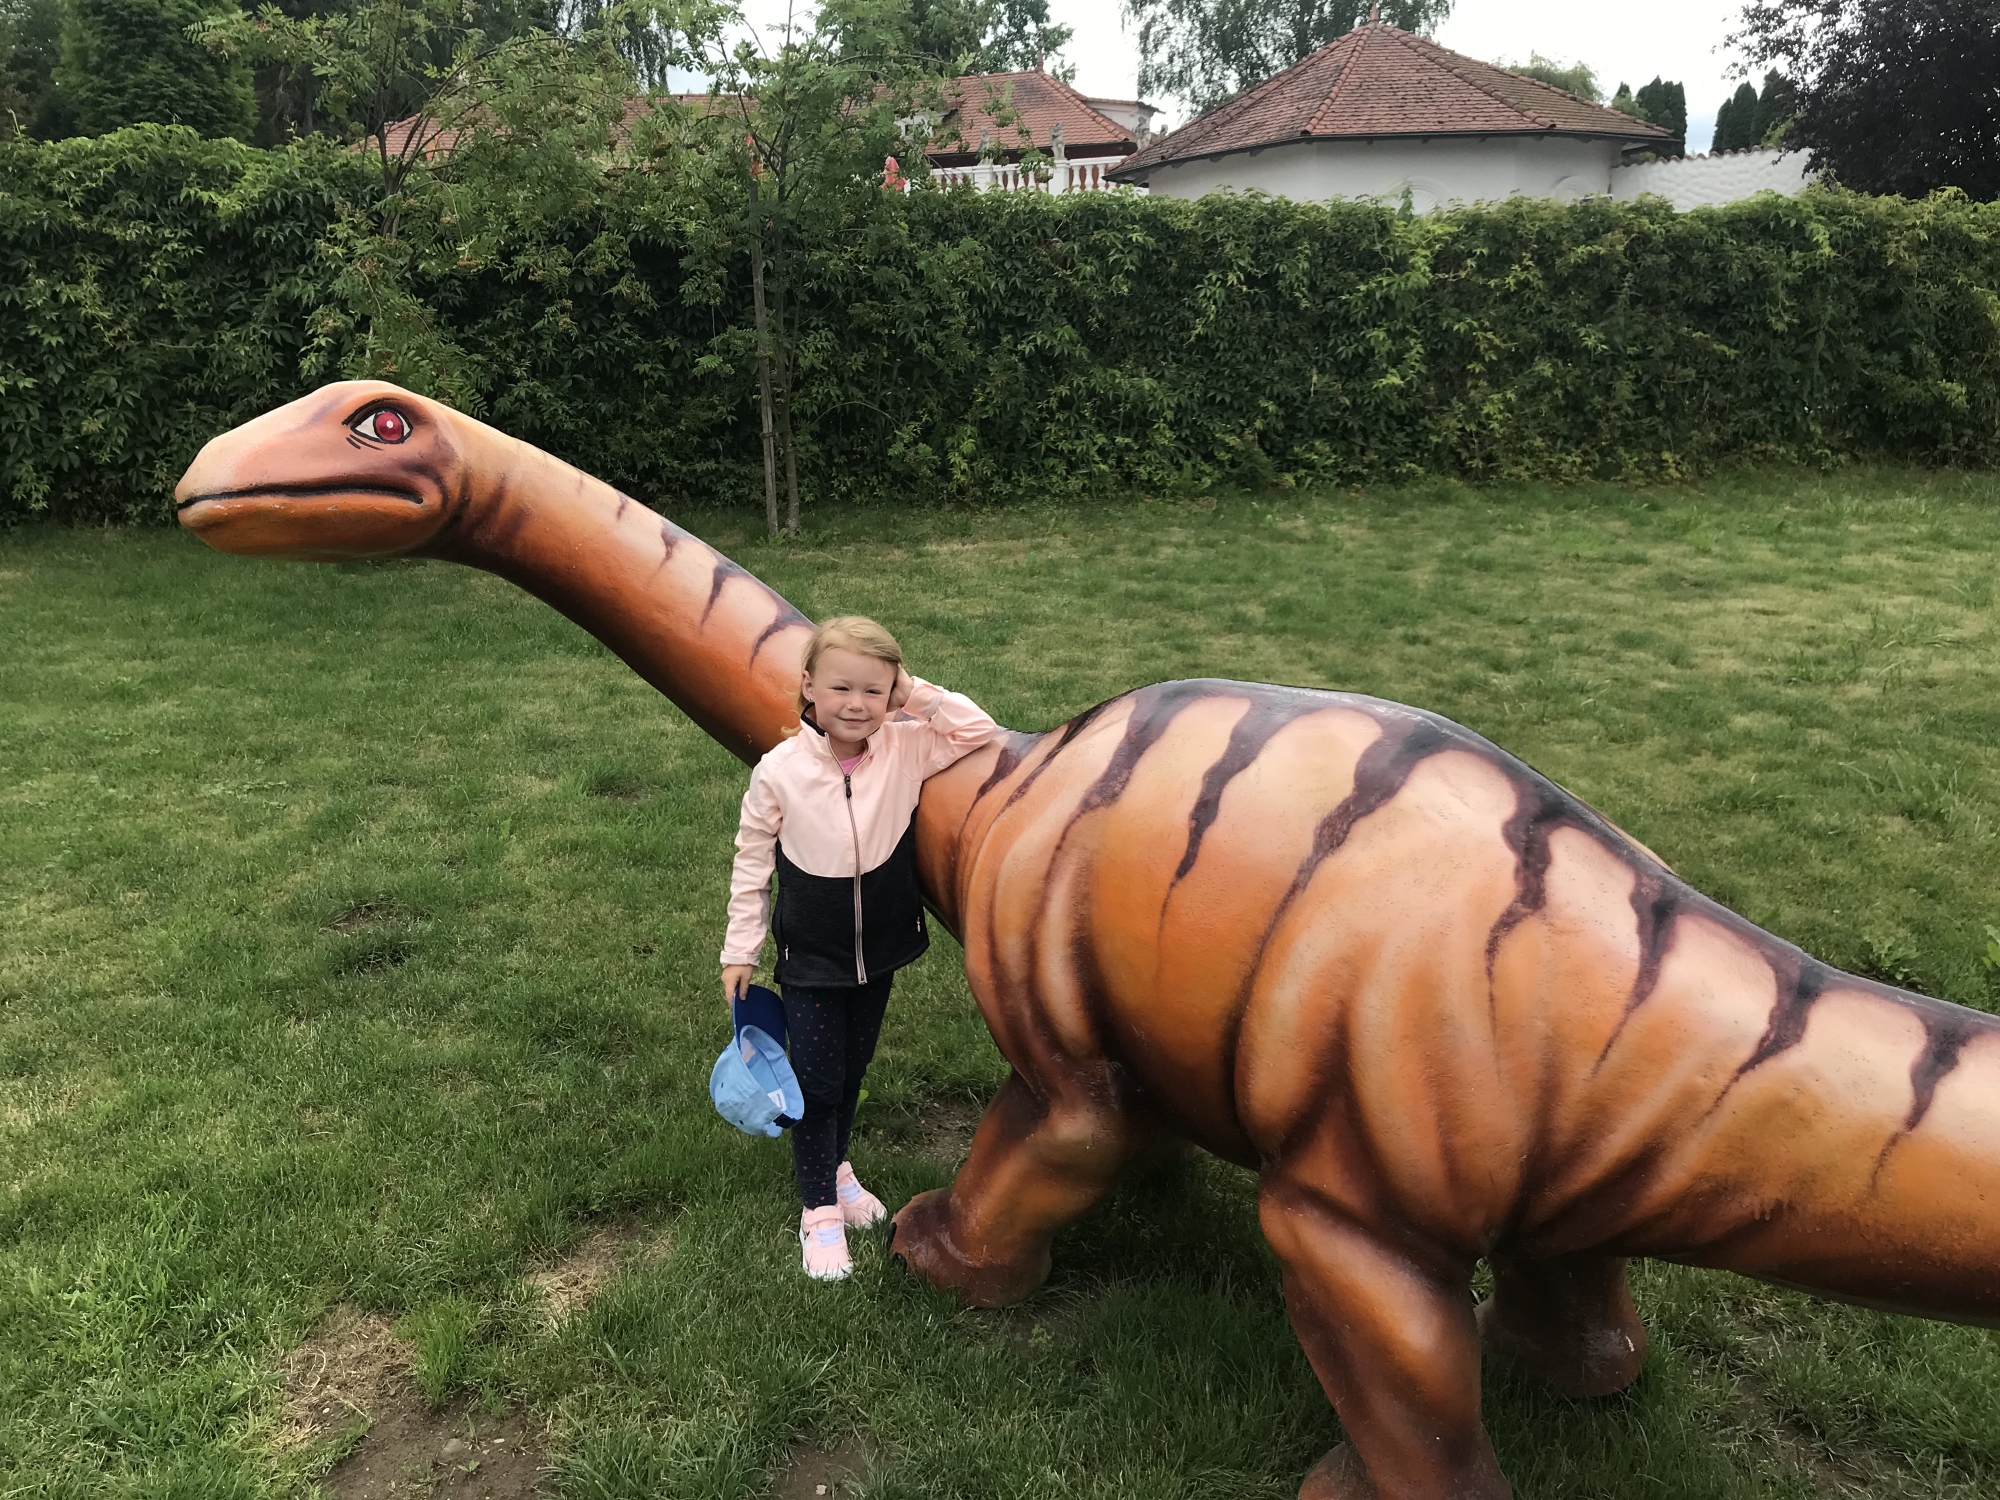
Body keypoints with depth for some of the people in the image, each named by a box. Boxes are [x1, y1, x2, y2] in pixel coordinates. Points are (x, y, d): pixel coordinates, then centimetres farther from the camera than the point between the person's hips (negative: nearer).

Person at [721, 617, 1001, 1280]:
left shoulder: (905, 749, -14)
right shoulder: (779, 771, -18)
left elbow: (981, 731, -16)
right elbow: (751, 865, -8)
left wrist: (917, 695, -21)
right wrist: (740, 951, -3)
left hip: (881, 950, 3)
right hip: (810, 958, -3)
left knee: (852, 1070, 22)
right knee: (815, 1081, 6)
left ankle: (834, 1165, 46)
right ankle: (819, 1208, 25)